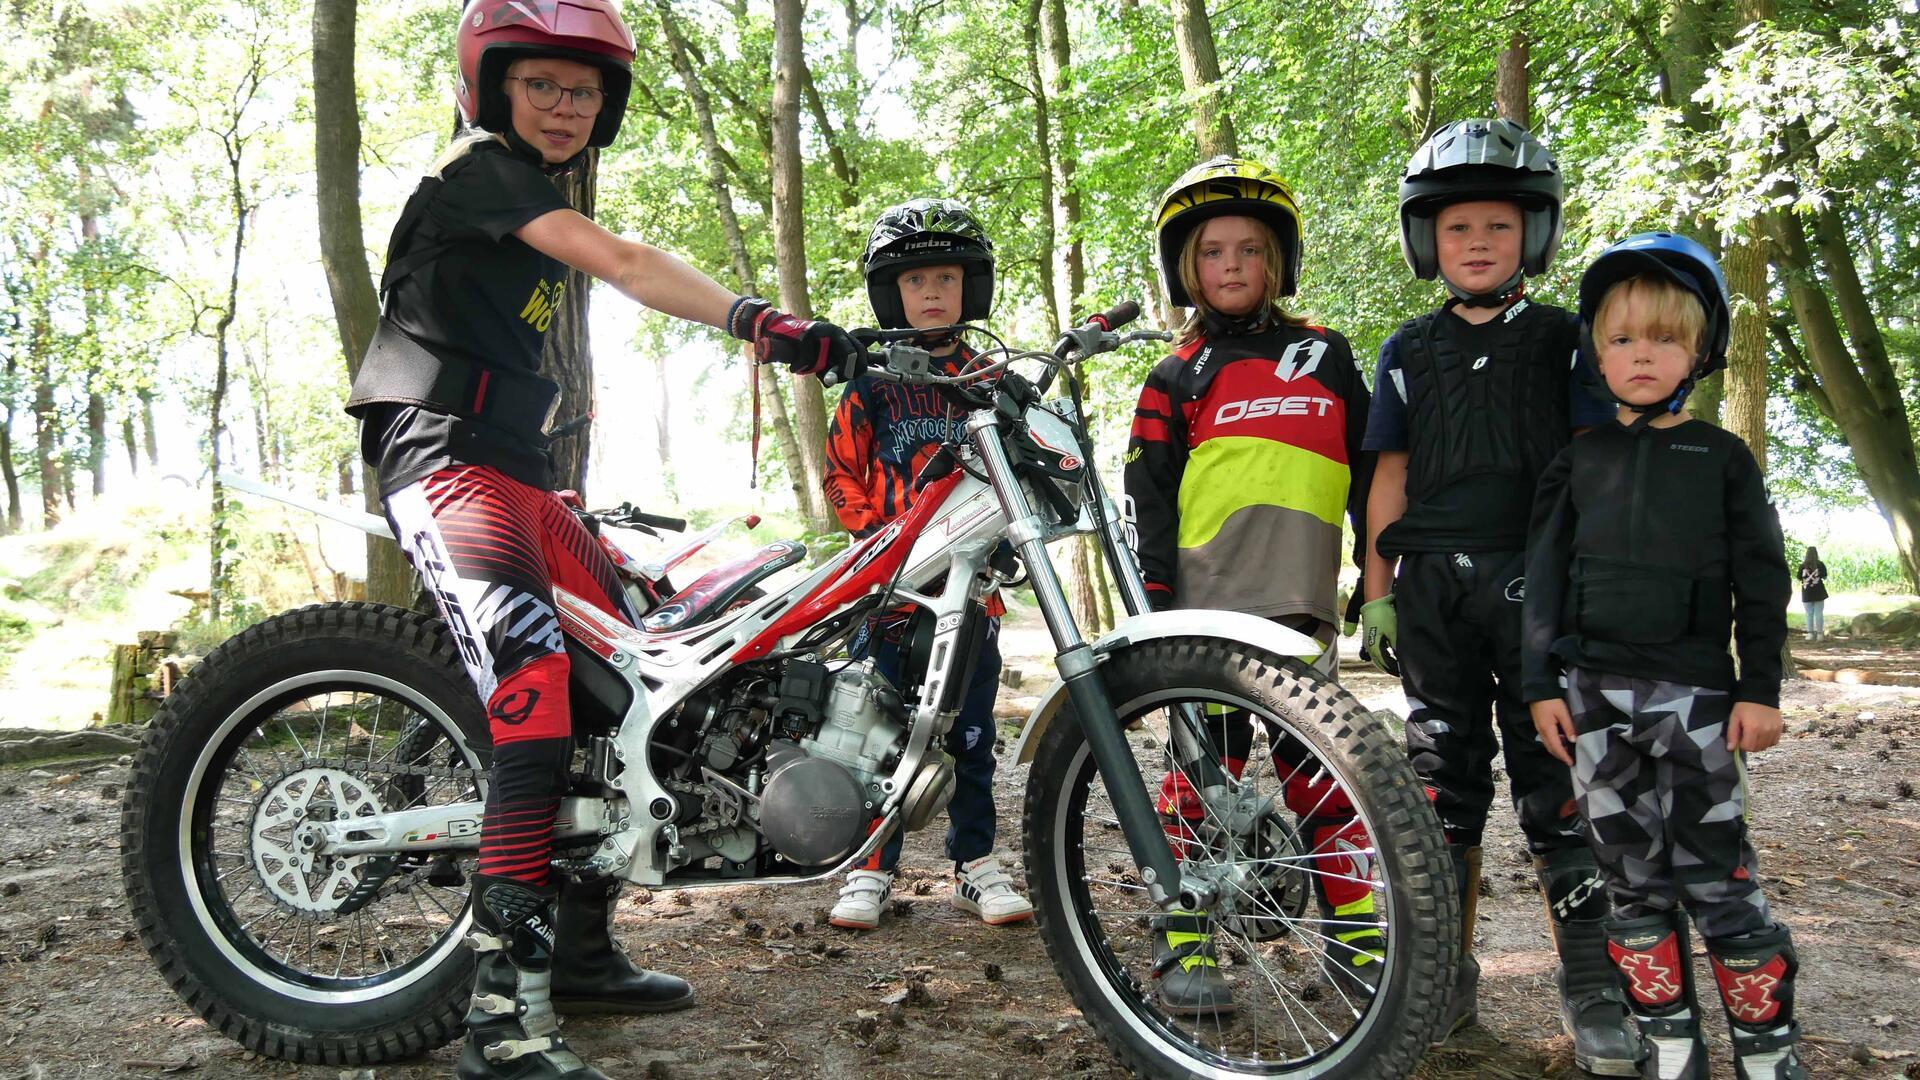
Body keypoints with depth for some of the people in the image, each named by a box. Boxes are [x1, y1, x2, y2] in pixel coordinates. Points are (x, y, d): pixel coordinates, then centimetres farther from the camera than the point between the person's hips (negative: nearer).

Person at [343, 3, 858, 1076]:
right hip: (446, 463, -10)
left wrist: (560, 493, 28)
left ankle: (583, 952, 18)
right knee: (539, 698, -27)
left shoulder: (543, 198, 23)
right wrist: (761, 320, -36)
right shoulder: (479, 169, -7)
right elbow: (622, 263, -25)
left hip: (517, 475, 10)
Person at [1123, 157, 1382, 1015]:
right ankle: (1183, 942, 9)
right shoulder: (1180, 376, 9)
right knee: (1207, 761, -1)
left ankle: (1352, 936, 16)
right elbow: (1146, 492, 4)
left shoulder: (1324, 357, 15)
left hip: (1302, 600, 2)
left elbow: (1368, 471, 17)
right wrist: (1153, 603, -5)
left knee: (1321, 764, 6)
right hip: (1207, 598, -2)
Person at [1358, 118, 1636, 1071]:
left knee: (1556, 785, -2)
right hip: (1433, 588, 2)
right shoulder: (1410, 352, 12)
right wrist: (1376, 594, 6)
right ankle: (1446, 973, 17)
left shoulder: (1562, 340, 7)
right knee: (1445, 780, 7)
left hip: (1538, 583, -2)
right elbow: (1390, 477, 11)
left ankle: (1592, 990, 6)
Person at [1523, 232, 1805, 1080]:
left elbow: (1762, 580, 5)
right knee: (1631, 873, 6)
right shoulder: (1579, 461, 10)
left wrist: (1761, 689, -1)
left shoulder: (1722, 457, 7)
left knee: (1713, 868, -3)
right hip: (1593, 691, 2)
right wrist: (1543, 683, 3)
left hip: (1694, 690, -2)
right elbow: (1545, 574, 9)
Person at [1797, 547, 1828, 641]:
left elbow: (1799, 578, -1)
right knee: (1819, 613, 4)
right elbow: (1824, 577, -3)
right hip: (1819, 592, 0)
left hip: (1807, 593, 0)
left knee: (1809, 614, 5)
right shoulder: (1821, 564, -5)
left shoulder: (1803, 565, -4)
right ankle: (1820, 634, 5)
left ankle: (1810, 633, 3)